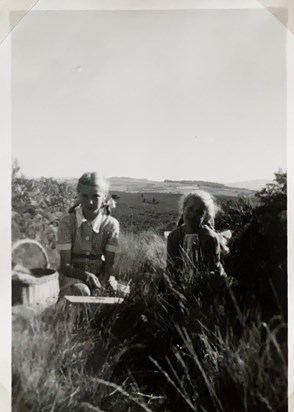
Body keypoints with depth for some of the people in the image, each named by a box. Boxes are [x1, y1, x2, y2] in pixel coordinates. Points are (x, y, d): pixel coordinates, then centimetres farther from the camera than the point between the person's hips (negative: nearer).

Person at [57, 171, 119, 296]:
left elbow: (108, 266, -8)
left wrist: (101, 286, -27)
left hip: (100, 276, 3)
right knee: (82, 291, -35)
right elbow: (65, 266, -13)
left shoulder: (111, 224, -8)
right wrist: (86, 275, -31)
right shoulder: (67, 222, -12)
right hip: (72, 276, -2)